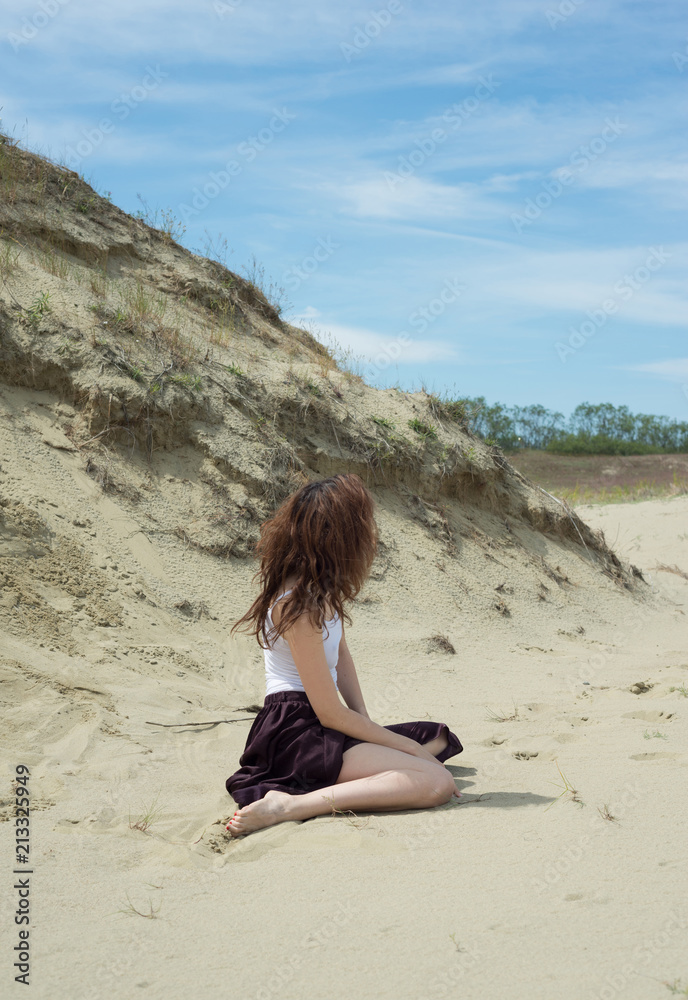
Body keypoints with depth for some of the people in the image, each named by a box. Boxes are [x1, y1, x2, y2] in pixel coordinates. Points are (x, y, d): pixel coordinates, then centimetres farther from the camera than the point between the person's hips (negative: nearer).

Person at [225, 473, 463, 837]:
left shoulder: (323, 588, 8)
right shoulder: (299, 605, -21)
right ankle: (289, 805, -27)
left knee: (440, 738, 19)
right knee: (437, 782, -23)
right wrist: (408, 748, -9)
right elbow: (330, 713, -18)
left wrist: (365, 720, 1)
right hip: (295, 733, -10)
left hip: (316, 727, 10)